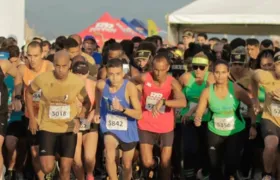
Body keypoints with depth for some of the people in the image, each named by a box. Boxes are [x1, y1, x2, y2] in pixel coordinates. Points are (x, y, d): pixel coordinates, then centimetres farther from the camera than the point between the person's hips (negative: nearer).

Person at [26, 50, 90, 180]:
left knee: (65, 169, 1)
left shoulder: (77, 82, -14)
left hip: (69, 129, 1)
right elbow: (28, 92, 5)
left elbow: (87, 103, 2)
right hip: (48, 127, 0)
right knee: (47, 168, -9)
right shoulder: (42, 79, -15)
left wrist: (79, 118, -17)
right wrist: (32, 118, 2)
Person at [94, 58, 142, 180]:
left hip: (127, 131, -1)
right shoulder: (102, 85, -14)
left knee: (127, 165, 16)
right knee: (110, 156, -28)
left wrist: (122, 109, -39)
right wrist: (97, 110, 14)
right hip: (110, 128, 1)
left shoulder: (130, 87, -23)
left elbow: (139, 115, -24)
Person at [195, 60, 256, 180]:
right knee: (214, 165, 7)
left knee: (232, 163, -12)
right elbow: (199, 112, -8)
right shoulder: (207, 92, -11)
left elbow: (251, 105, -8)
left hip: (236, 132, -2)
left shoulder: (236, 89, -16)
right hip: (215, 133, 2)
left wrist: (253, 126, -15)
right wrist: (197, 119, -31)